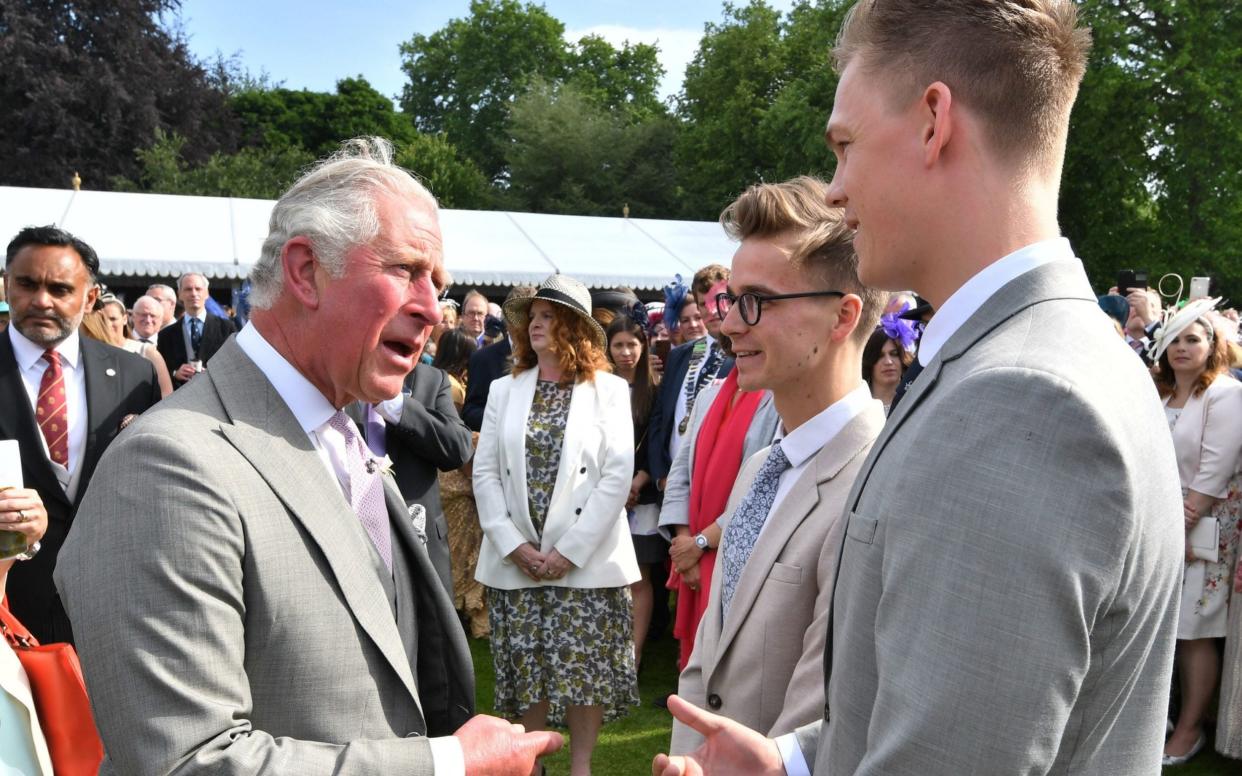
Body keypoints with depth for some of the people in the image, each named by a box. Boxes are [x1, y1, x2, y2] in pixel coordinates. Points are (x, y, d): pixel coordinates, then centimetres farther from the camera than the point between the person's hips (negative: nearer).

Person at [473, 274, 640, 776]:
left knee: (584, 666, 2)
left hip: (587, 560, -2)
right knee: (527, 665, 8)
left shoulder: (609, 390, 1)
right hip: (516, 559, 3)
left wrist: (569, 551, -13)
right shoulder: (504, 390, 10)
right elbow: (485, 472, 4)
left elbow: (618, 475, -7)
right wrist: (513, 545, -8)